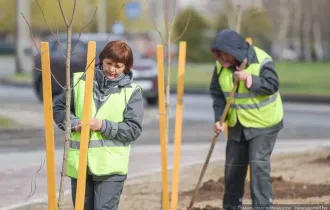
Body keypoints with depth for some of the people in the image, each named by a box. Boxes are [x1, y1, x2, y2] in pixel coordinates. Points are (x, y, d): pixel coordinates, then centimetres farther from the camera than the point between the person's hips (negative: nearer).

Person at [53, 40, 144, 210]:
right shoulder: (79, 81, 4)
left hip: (110, 166, -3)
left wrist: (104, 126, -18)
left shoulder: (131, 92, -2)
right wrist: (73, 123, -8)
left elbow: (134, 129, -7)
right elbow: (58, 107, 12)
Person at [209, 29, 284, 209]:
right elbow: (217, 93, -1)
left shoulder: (261, 60, -20)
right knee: (233, 164, 11)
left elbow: (273, 85, -23)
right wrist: (218, 118, -13)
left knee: (259, 163, -16)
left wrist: (249, 79, -34)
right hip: (237, 123, 6)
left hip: (263, 122, -6)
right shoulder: (221, 64, -4)